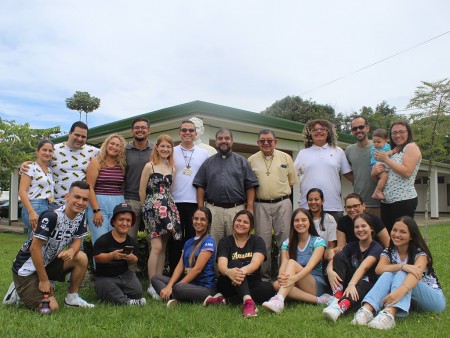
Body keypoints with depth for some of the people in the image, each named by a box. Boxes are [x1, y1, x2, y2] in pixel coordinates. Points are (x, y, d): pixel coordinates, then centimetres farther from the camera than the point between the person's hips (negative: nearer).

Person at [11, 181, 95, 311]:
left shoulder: (80, 216, -5)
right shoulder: (51, 216, -27)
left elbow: (77, 241, 5)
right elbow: (34, 248, -24)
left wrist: (72, 250, -21)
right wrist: (44, 280, -18)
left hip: (48, 263, 7)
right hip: (27, 269, -7)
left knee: (81, 258, -13)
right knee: (51, 307, -14)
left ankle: (72, 298, 3)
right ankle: (19, 292, 10)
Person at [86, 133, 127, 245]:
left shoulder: (122, 165, 10)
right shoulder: (96, 162, 1)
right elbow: (89, 187, -5)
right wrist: (96, 210, -12)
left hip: (118, 205, 3)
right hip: (98, 203, -3)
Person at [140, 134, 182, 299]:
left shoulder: (172, 169, 13)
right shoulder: (149, 166, -2)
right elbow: (142, 191, 0)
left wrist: (168, 204, 13)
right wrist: (148, 208, 7)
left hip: (168, 208, 5)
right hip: (153, 207, -5)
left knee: (163, 248, 7)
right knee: (157, 246, -11)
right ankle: (152, 285, -3)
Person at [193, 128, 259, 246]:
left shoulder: (242, 161, 10)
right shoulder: (208, 163, 13)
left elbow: (250, 186, 5)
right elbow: (200, 187, 8)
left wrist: (249, 208, -4)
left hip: (237, 209, -1)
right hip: (213, 209, 1)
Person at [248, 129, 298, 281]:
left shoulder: (285, 157, 7)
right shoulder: (252, 160, 6)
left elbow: (292, 180, 11)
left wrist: (282, 192, 6)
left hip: (282, 203, 0)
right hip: (261, 205, 0)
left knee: (285, 239, 2)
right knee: (263, 241, 5)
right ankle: (264, 275, 16)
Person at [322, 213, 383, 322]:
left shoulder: (376, 248, -7)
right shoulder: (351, 246, 9)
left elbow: (364, 267, -26)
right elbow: (335, 260, -8)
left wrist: (352, 284, -43)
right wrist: (329, 270, -32)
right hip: (348, 283, 4)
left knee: (363, 285, -39)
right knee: (339, 256, -18)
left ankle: (339, 308, -66)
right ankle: (336, 300, -32)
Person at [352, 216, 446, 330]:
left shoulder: (420, 252, -12)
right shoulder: (388, 252, 1)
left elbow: (416, 272, -34)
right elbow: (379, 269, -20)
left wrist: (401, 290, -54)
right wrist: (403, 266, -36)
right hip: (407, 298, 3)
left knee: (402, 274, -31)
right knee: (388, 274, -25)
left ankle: (390, 313, -57)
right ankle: (367, 309, -48)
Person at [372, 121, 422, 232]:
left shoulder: (411, 147, -2)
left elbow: (407, 172, -16)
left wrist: (386, 159, -12)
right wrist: (375, 170, -4)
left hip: (404, 200, -7)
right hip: (386, 201, 7)